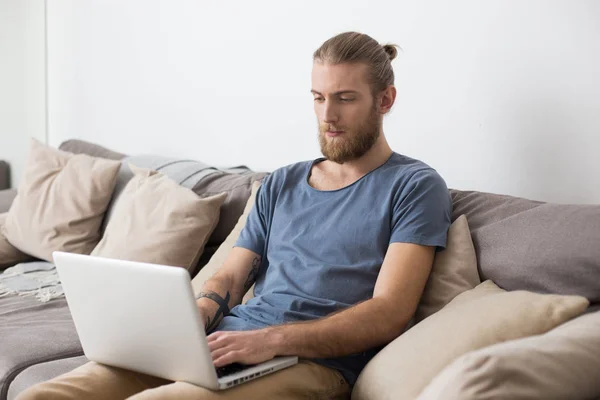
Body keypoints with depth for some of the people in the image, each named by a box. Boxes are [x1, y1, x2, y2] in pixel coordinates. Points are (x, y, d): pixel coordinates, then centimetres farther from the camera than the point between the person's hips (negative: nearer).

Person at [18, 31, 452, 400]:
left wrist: (268, 340, -19)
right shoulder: (280, 184, 23)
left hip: (313, 361, -5)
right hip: (225, 343, 6)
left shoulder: (415, 186, 3)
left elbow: (388, 313, -8)